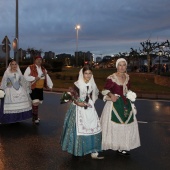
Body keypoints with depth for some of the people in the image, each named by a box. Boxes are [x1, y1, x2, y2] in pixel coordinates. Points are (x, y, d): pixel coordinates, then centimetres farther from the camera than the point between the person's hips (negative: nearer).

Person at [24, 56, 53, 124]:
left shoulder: (43, 69, 15)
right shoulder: (30, 68, -6)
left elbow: (47, 77, 15)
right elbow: (25, 77, -11)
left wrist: (50, 86, 8)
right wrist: (34, 78, -17)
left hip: (40, 88, 6)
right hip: (33, 88, -6)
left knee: (37, 103, 12)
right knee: (35, 102, -12)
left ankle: (35, 116, 29)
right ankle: (35, 118, 0)